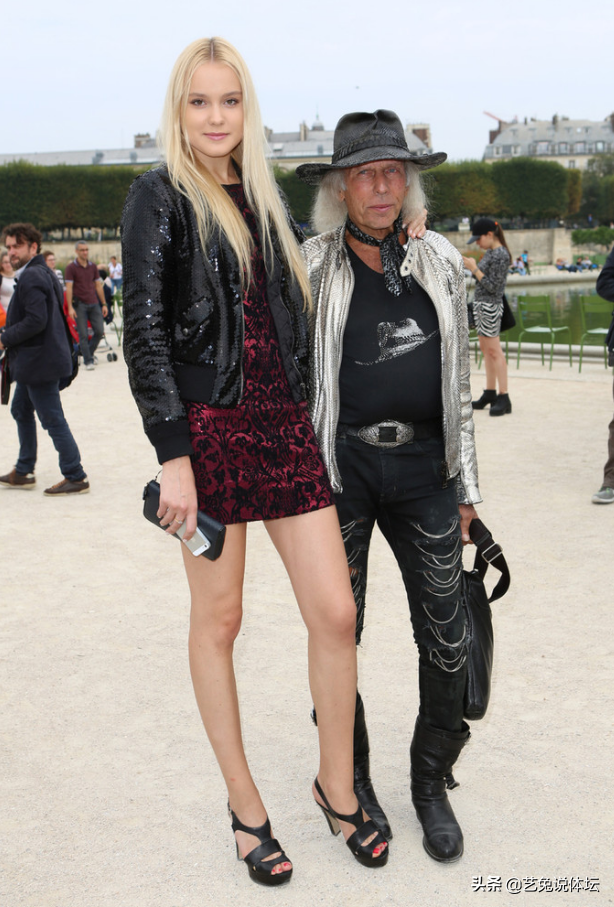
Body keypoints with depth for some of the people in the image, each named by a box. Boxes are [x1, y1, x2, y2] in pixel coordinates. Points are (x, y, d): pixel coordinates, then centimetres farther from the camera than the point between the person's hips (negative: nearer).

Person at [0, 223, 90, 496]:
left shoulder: (31, 277, -18)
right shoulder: (41, 272, 14)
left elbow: (36, 321, -26)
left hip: (39, 361, -11)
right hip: (32, 362, 11)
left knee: (53, 421, -5)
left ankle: (76, 478, 2)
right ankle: (23, 473, 30)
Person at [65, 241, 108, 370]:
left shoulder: (93, 266, 10)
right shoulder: (71, 268, -4)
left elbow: (98, 285, 14)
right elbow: (69, 288, -8)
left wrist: (104, 304, 10)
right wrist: (70, 307, -15)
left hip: (94, 303, 4)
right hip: (80, 305, -4)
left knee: (99, 331, 0)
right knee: (83, 334, -3)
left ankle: (89, 353, 22)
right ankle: (88, 361, 5)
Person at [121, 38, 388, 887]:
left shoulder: (263, 197, 16)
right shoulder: (158, 197, -2)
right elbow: (144, 334, -9)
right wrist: (173, 456, -15)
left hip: (284, 424, 5)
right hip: (208, 428, -5)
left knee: (335, 612, 2)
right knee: (218, 620, 6)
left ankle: (337, 784, 23)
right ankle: (244, 804, 23)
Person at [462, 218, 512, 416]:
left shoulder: (501, 255, -15)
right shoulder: (490, 252, 14)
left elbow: (492, 286, -18)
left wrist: (474, 268, -16)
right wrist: (472, 266, 7)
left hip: (490, 306, -10)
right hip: (480, 303, 10)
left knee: (494, 351, -8)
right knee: (485, 349, 12)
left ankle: (503, 397, -5)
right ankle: (490, 394, 19)